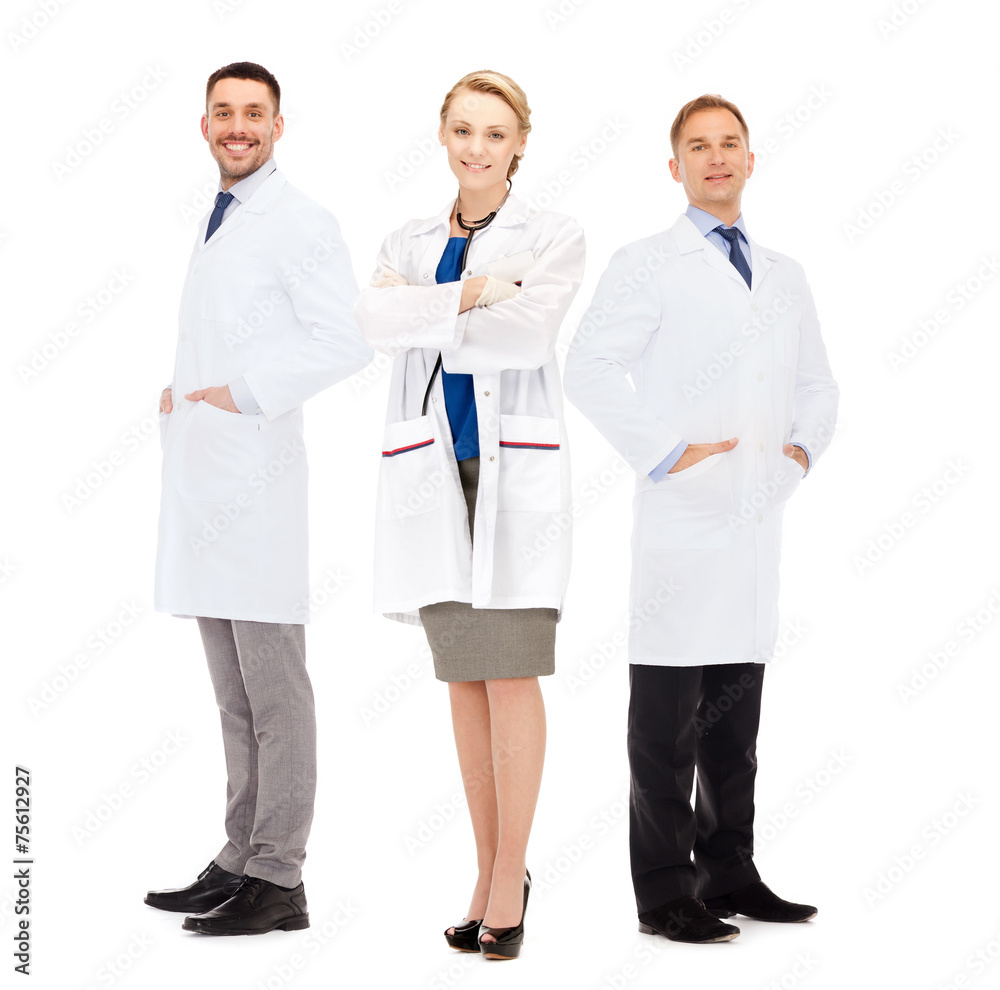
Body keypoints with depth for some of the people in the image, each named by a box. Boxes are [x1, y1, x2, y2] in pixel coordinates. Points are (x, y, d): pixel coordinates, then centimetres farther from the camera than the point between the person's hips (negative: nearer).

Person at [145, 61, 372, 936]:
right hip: (204, 482, 9)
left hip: (255, 479, -9)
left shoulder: (298, 222, -5)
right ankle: (241, 860, 20)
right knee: (234, 694, 12)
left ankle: (278, 881, -2)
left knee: (274, 691, -6)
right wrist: (179, 393, 13)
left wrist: (242, 392, -15)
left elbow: (346, 338, -16)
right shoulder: (217, 224, 22)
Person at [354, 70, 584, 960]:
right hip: (431, 472, 4)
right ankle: (492, 871, 15)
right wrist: (472, 295, -15)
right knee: (463, 676, 6)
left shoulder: (553, 237, 3)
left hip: (516, 469, -4)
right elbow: (374, 320, -7)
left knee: (510, 674, -7)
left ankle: (509, 878, 0)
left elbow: (529, 332, -16)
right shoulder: (408, 243, 14)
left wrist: (426, 318, -6)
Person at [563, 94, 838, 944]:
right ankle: (665, 895, 3)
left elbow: (818, 381, 26)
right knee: (668, 722, -3)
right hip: (683, 518, -6)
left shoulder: (784, 276, 19)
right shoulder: (648, 266, 0)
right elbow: (589, 368, -11)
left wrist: (805, 447, 8)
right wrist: (663, 452, -15)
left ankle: (730, 875, 21)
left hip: (760, 519, 6)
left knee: (737, 718, 12)